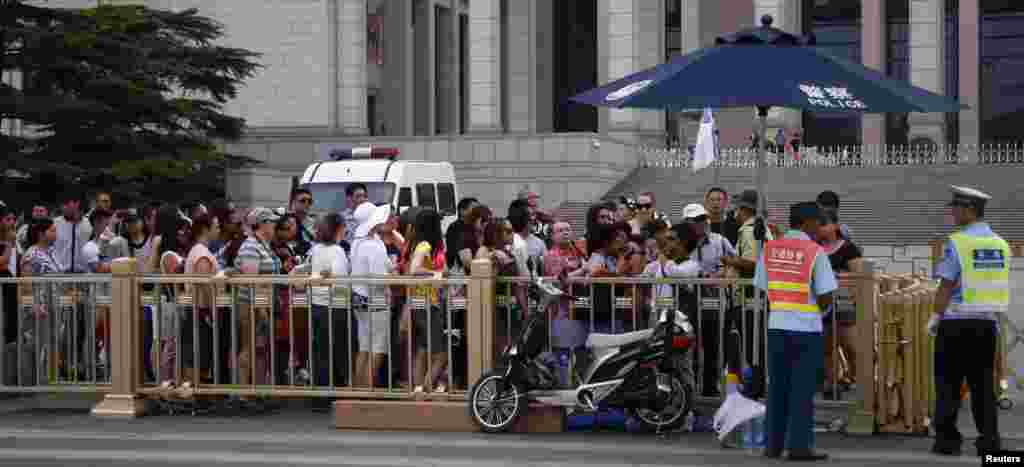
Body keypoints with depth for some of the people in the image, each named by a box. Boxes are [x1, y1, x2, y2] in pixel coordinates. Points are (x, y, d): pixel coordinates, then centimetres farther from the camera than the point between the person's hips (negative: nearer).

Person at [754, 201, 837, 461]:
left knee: (777, 387, 12)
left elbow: (762, 287, 6)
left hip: (776, 325, 4)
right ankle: (799, 447, 0)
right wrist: (820, 309, 10)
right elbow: (825, 296, -11)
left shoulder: (769, 249, 4)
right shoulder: (815, 253, -10)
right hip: (806, 328, -4)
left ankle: (773, 444, 14)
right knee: (802, 390, 1)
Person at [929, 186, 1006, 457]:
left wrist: (935, 317, -5)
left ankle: (948, 439, 3)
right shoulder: (1000, 244, 7)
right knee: (983, 382, 9)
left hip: (957, 322, -5)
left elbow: (946, 285, -13)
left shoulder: (957, 242, -12)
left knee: (949, 383, 3)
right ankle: (989, 439, 6)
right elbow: (999, 284, 11)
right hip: (987, 322, 5)